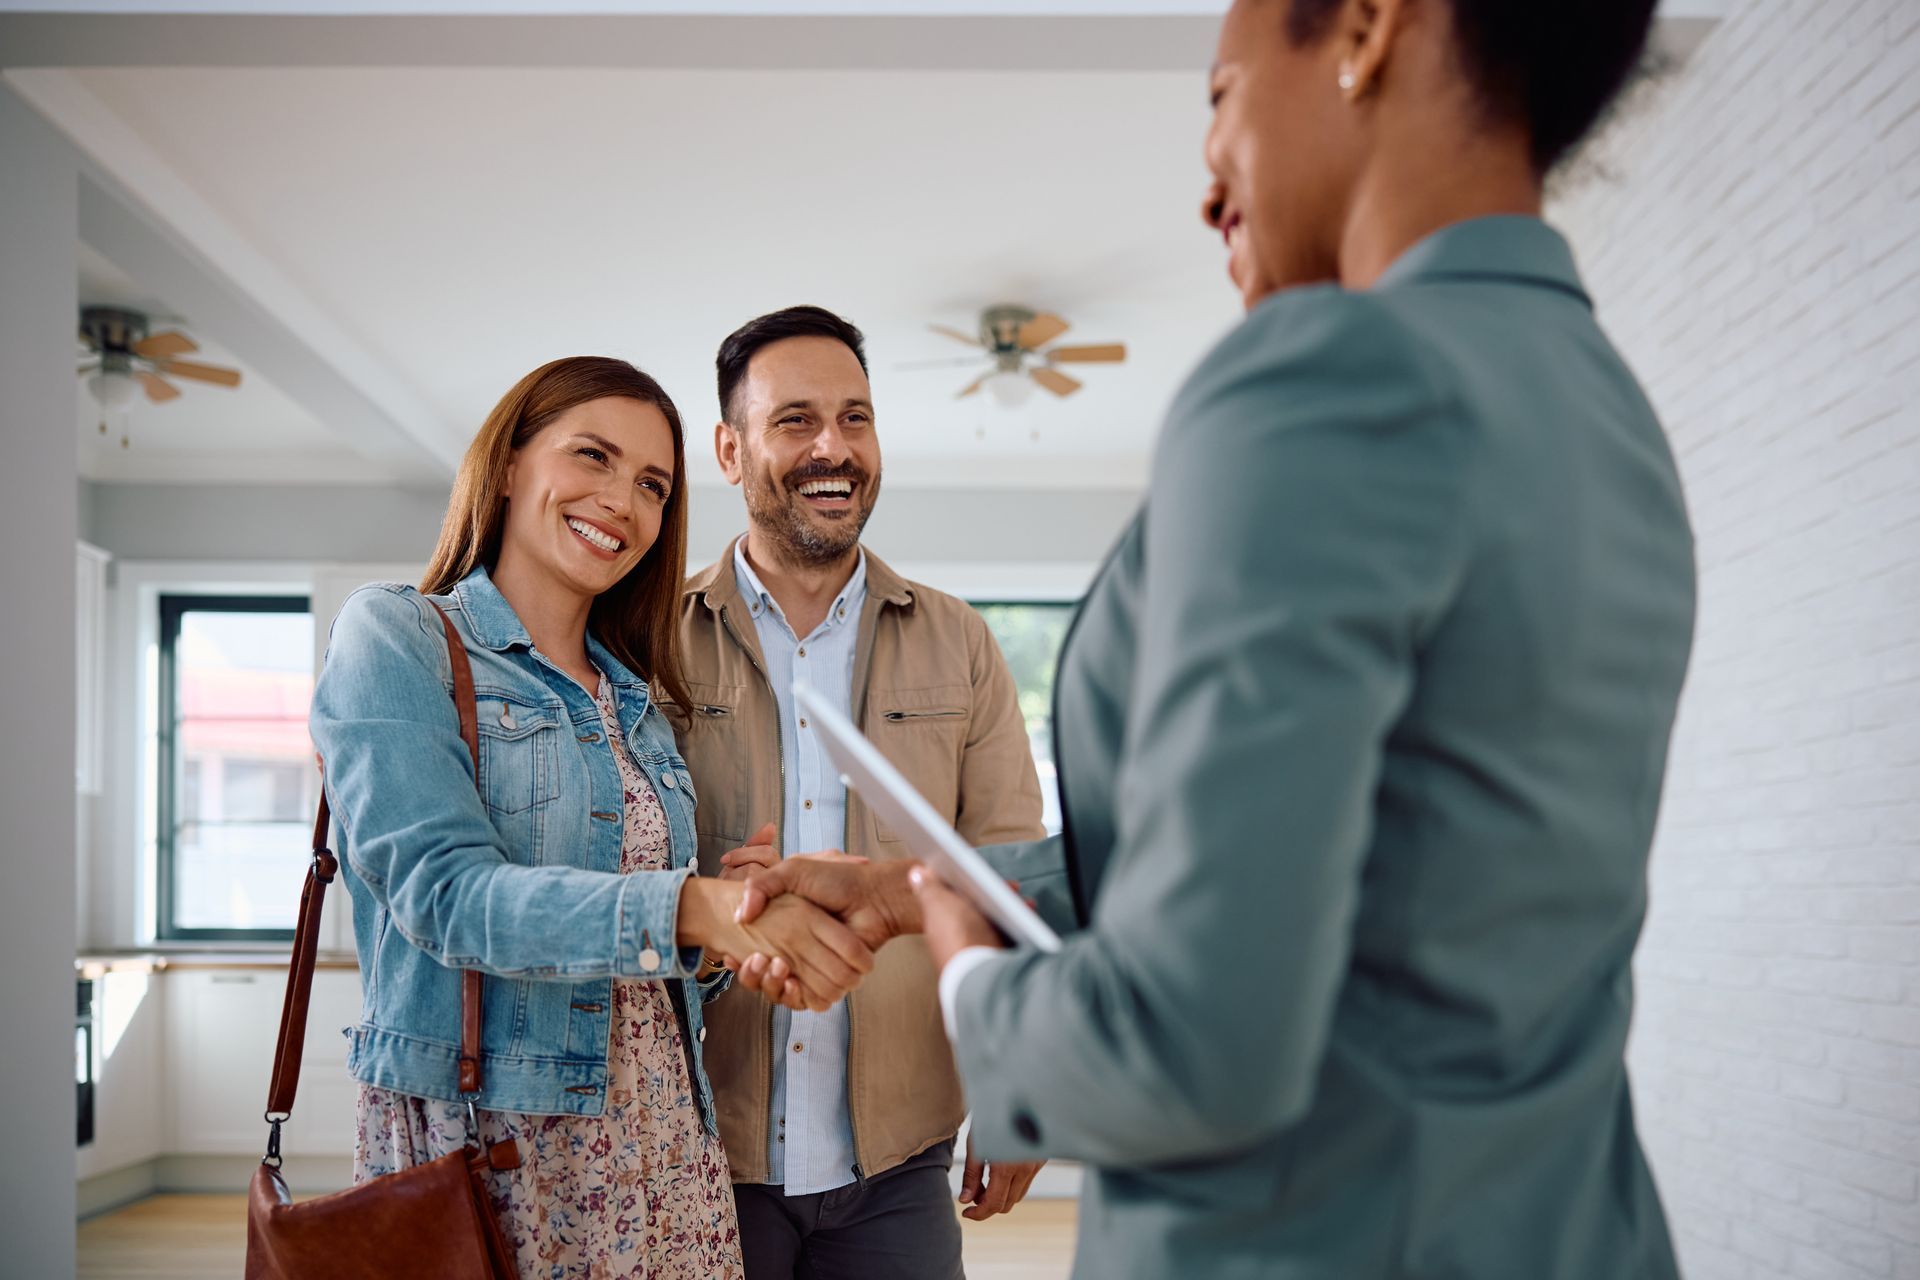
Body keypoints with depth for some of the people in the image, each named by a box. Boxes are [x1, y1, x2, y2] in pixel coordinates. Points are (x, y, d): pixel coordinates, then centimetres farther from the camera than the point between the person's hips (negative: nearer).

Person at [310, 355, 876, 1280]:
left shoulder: (635, 699, 14)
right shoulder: (393, 638, -4)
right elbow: (444, 891, -18)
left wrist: (733, 936, -5)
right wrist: (689, 907, -31)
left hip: (665, 1157, 6)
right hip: (476, 1146, -5)